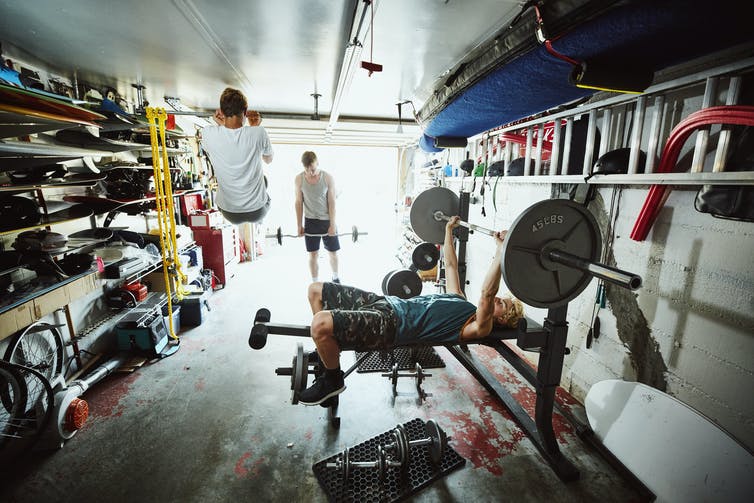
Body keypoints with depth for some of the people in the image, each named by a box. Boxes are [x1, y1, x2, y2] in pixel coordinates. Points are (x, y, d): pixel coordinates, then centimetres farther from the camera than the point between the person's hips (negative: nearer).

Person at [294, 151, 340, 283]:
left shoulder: (328, 178, -11)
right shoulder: (299, 179, -6)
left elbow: (332, 202, -10)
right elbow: (299, 202, -1)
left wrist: (332, 224, -12)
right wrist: (299, 224, -1)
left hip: (327, 220, -1)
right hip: (310, 221, 1)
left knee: (333, 252, 9)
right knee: (313, 254, 6)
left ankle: (335, 278, 34)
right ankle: (315, 284, 20)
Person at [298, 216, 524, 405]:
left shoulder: (480, 326, -2)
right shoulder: (461, 302, 21)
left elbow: (486, 294, -22)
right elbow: (451, 265, 29)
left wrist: (502, 250, -27)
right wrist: (448, 229, 30)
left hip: (391, 325, -9)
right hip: (389, 303, 9)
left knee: (321, 323, -32)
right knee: (316, 291, 11)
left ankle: (333, 380, -1)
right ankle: (326, 352, 25)